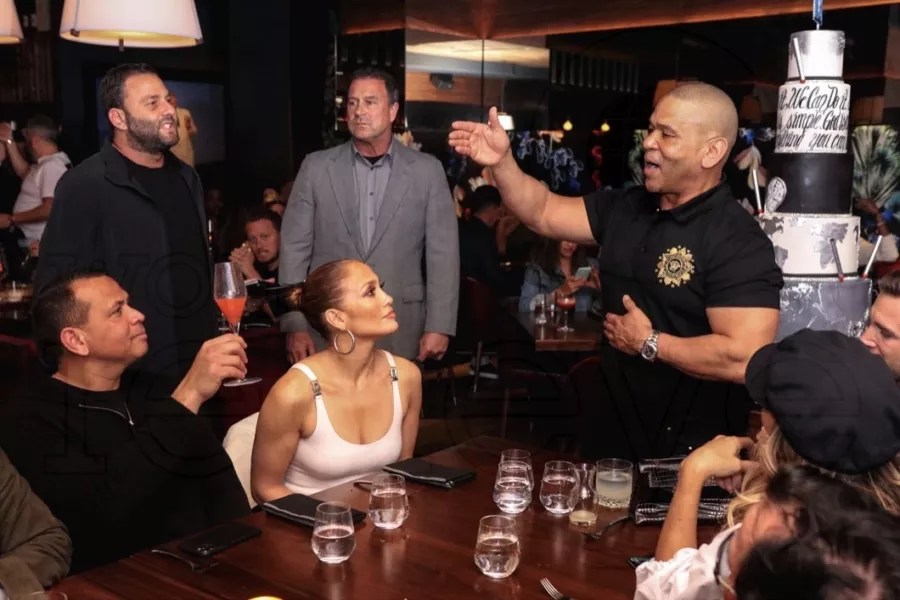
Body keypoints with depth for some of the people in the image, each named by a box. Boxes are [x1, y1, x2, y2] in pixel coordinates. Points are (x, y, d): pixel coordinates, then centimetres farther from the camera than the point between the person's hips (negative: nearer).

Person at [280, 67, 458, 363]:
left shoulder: (427, 171, 1)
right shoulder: (316, 167, 3)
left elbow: (442, 253, 0)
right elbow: (295, 249, 2)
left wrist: (439, 326, -6)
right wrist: (295, 326, -3)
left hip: (400, 330, 0)